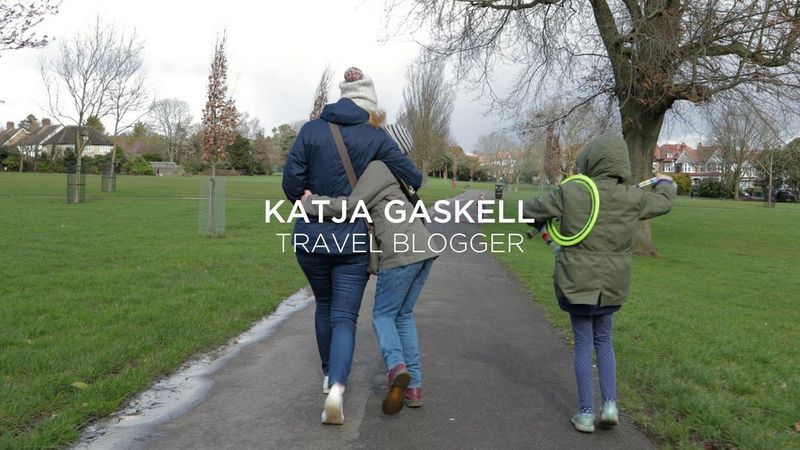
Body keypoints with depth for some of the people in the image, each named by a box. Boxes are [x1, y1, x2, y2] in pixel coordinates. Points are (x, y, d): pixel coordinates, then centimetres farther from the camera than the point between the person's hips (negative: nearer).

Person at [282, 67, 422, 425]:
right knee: (344, 318, 4)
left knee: (324, 305, 24)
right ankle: (336, 387, -17)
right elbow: (414, 179, -1)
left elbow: (291, 183, -5)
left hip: (310, 238, 2)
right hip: (352, 241, -2)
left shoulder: (310, 130, -1)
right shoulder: (375, 138, -3)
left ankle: (329, 374, 38)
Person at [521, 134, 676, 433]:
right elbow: (664, 202, 17)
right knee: (603, 340, 20)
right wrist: (665, 183, 39)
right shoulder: (632, 198, -5)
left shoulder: (570, 192, -12)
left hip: (576, 282, -2)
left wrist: (538, 221, 21)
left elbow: (529, 211, -3)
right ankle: (610, 404, 13)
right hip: (612, 285, 2)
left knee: (583, 343, 9)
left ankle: (586, 414, 13)